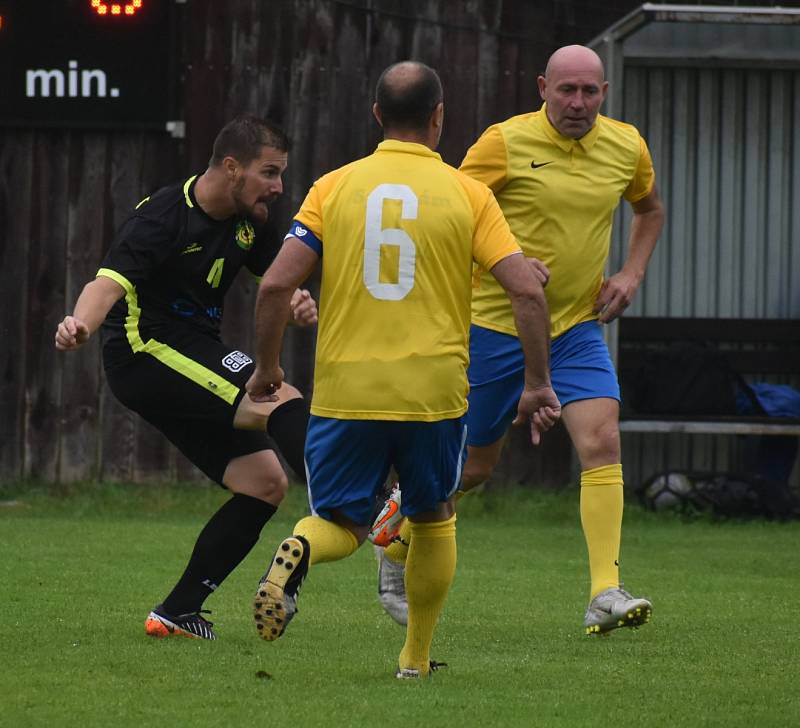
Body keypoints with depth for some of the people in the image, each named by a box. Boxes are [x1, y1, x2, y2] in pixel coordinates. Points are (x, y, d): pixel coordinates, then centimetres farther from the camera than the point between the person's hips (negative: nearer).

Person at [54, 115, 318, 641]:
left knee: (265, 483, 2)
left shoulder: (247, 220, 8)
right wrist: (80, 325, -51)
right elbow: (110, 283, -29)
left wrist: (297, 301, -3)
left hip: (193, 360, 9)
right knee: (282, 402, -26)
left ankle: (177, 613, 4)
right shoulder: (164, 217, -18)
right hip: (147, 352, -9)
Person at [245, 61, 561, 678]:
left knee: (341, 524, 11)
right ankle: (418, 658, 22)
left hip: (344, 392, 1)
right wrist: (538, 384, 2)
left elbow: (276, 284, -3)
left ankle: (300, 552, -23)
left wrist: (266, 367, 11)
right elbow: (527, 290, -7)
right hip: (434, 392, -1)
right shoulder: (467, 194, 0)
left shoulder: (334, 188, 3)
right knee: (434, 521, 21)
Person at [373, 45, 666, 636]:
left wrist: (631, 275, 5)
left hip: (578, 326, 3)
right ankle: (397, 547, 34)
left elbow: (650, 209, 21)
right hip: (496, 322, -3)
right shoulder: (506, 142, -13)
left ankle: (606, 595, -19)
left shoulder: (626, 147, 0)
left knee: (602, 442, -17)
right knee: (475, 464, 7)